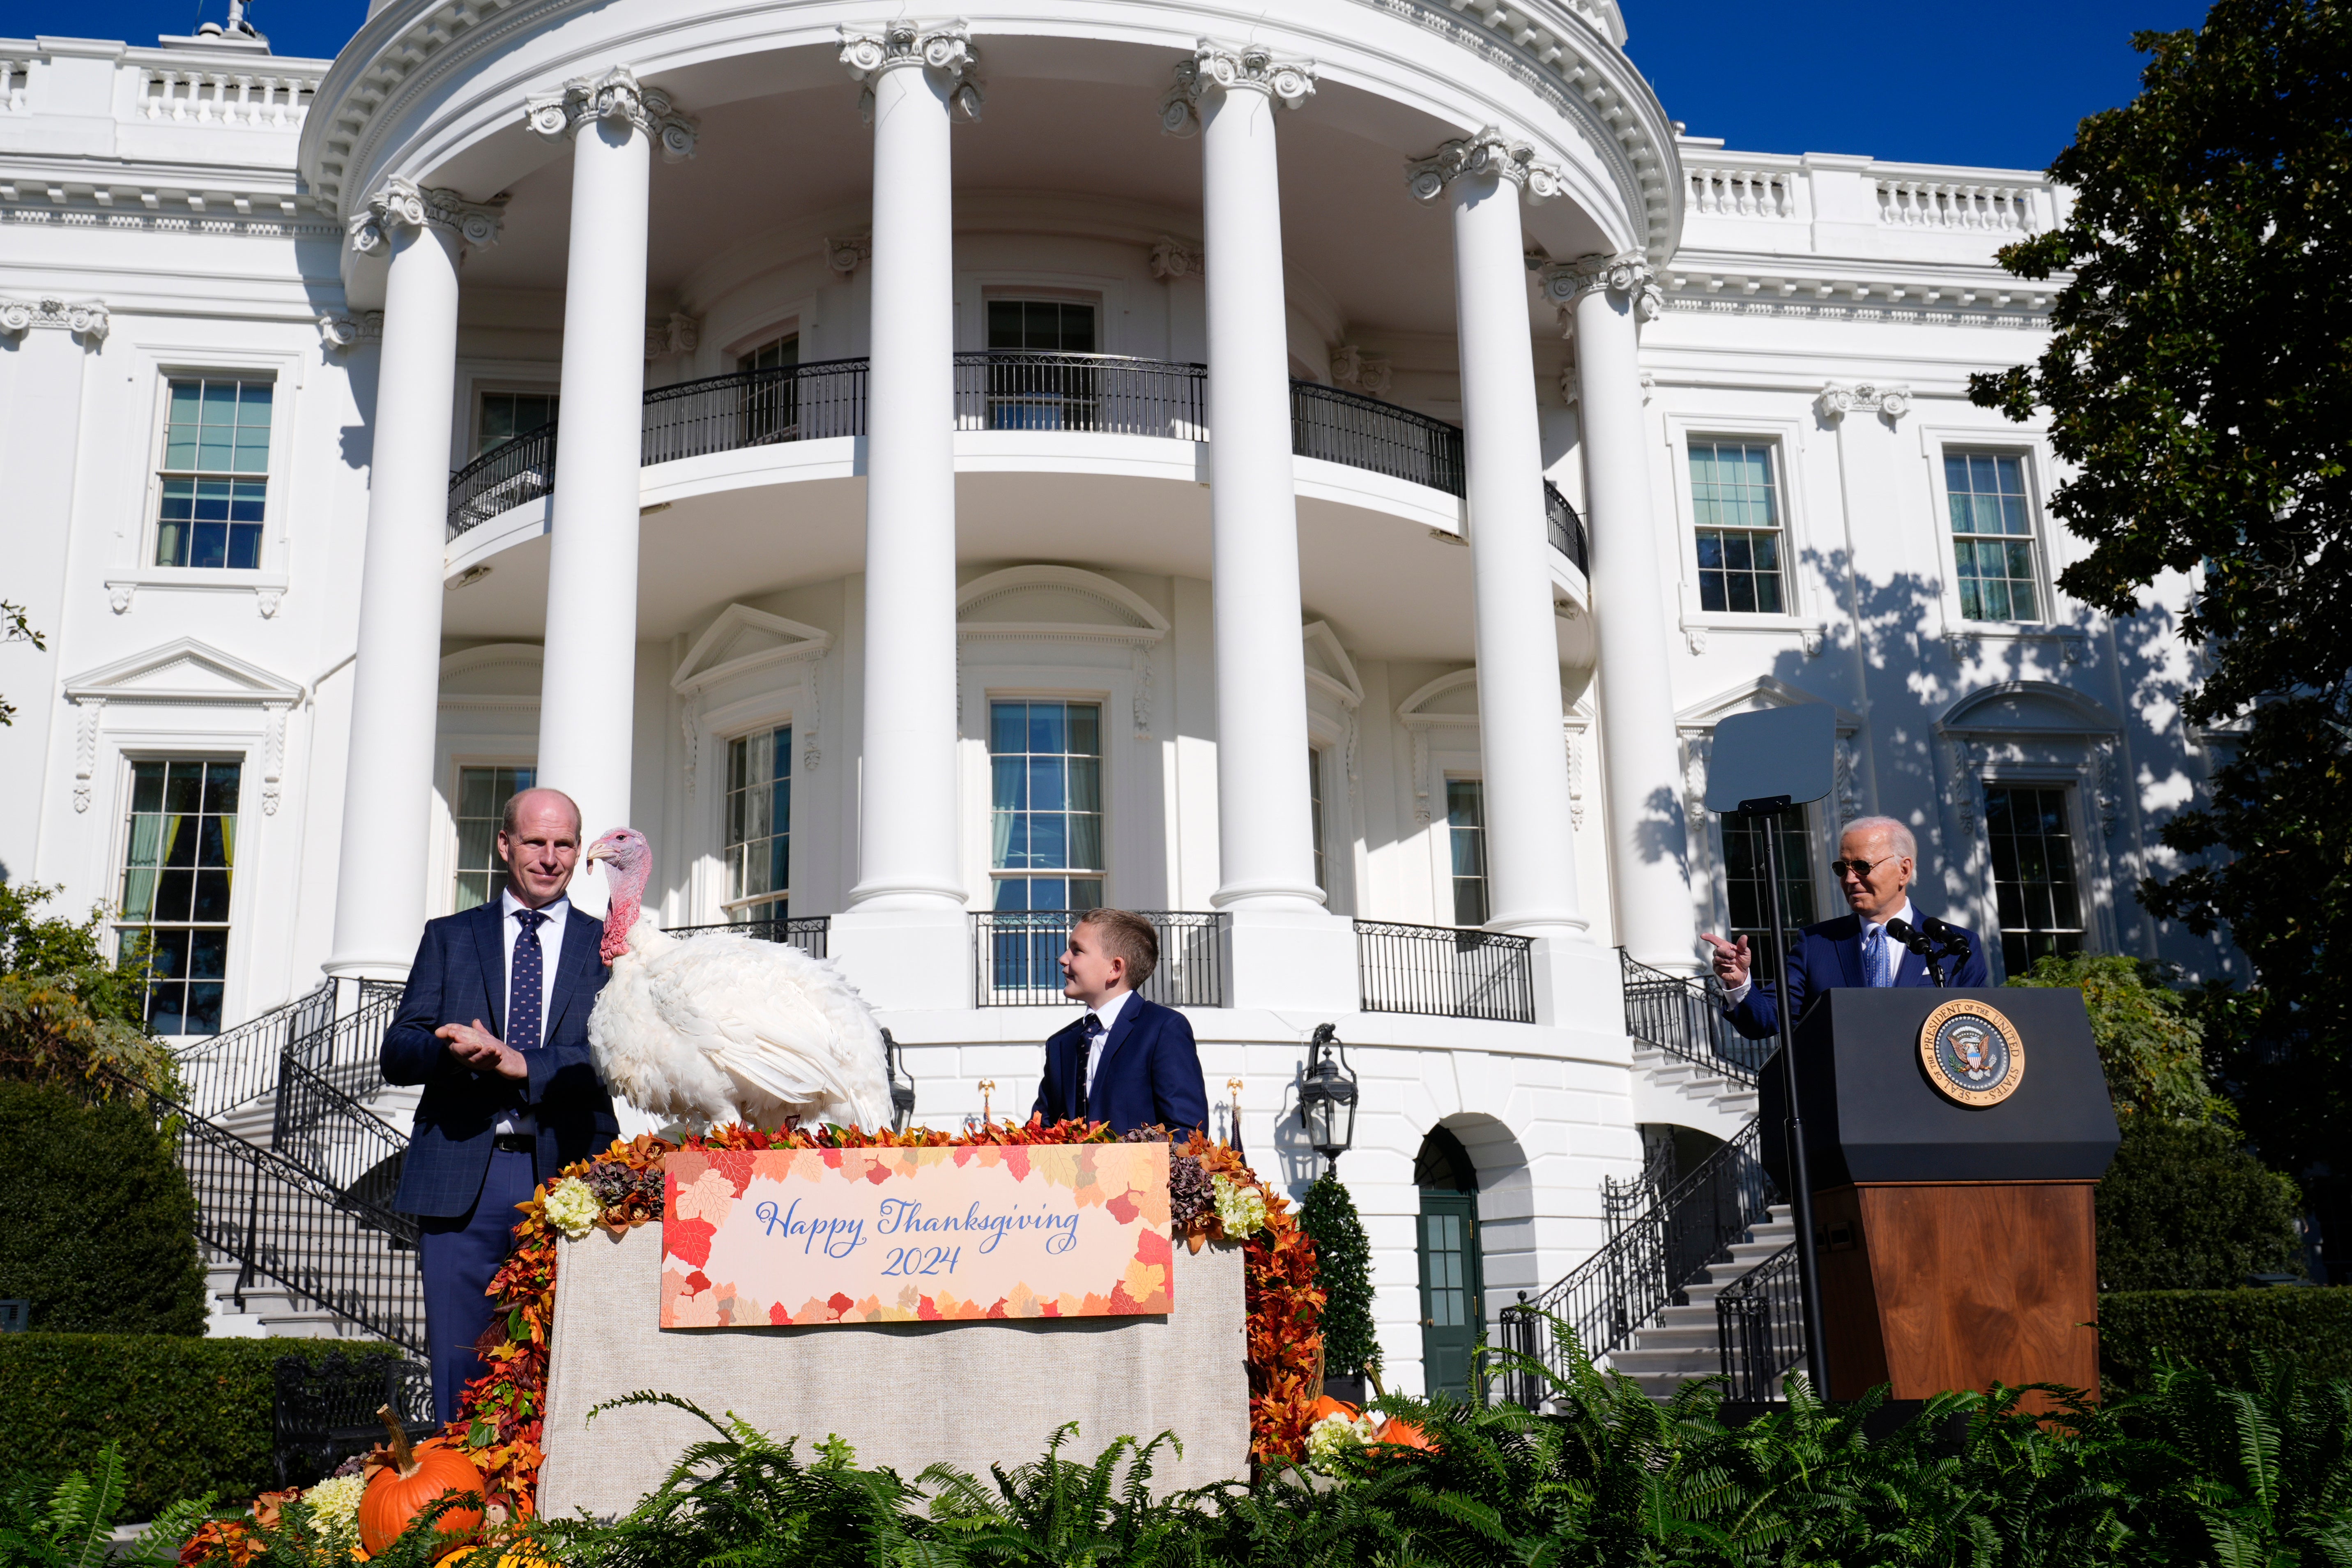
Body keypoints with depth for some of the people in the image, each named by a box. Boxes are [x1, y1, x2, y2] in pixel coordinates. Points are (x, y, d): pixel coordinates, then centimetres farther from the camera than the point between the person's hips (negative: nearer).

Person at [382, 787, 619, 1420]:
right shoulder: (449, 938, 16)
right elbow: (398, 1053, 8)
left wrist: (522, 1064, -15)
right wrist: (454, 1051, -14)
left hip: (569, 1176, -1)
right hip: (462, 1177, 1)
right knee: (458, 1368, 1)